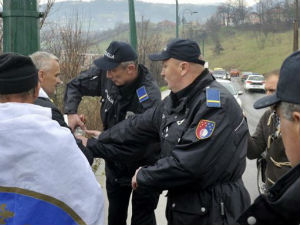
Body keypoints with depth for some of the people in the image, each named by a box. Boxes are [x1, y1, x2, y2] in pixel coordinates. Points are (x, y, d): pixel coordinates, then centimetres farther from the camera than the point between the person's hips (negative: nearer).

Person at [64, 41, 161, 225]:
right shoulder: (106, 75, -14)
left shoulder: (149, 97, -32)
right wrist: (71, 112, -16)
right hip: (115, 165, 6)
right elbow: (75, 85, 3)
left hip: (142, 165, -6)